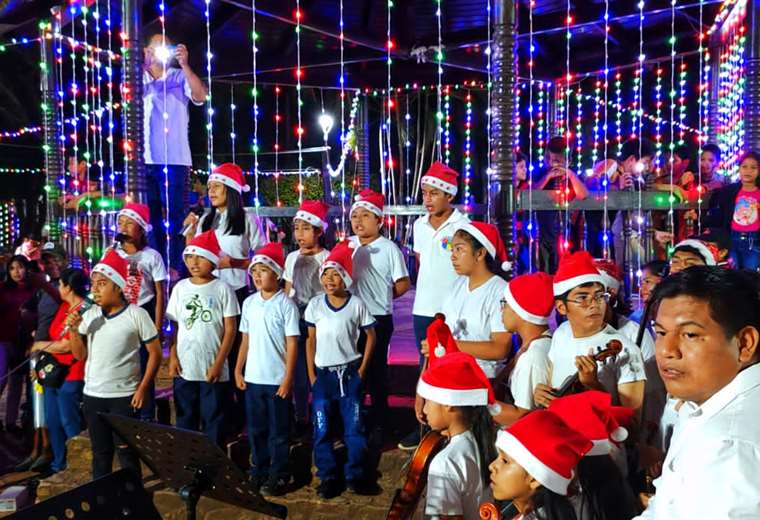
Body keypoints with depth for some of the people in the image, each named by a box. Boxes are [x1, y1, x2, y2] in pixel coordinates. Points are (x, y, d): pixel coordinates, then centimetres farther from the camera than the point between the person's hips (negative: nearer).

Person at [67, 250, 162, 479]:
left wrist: (143, 388, -10)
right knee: (100, 451, 17)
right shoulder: (89, 315, 3)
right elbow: (80, 355, 7)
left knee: (126, 451, 4)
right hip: (92, 395, 5)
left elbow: (155, 353, -6)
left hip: (124, 395, -4)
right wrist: (74, 330, -8)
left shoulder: (136, 314, -10)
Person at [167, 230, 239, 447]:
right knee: (185, 420, 14)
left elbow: (230, 329, -6)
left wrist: (218, 363, -10)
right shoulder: (180, 288, 5)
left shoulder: (222, 289, -6)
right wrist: (173, 357, 0)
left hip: (213, 369, -3)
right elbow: (176, 327, 9)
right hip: (184, 368, 3)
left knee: (213, 420, 7)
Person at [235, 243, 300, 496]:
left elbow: (292, 343, -10)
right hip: (253, 378, 5)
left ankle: (278, 475, 20)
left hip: (277, 379, -5)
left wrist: (288, 378, -13)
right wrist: (238, 371, 8)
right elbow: (246, 340, 11)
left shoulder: (285, 304, -10)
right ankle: (259, 471, 31)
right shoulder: (249, 303, 5)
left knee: (278, 430, 7)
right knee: (255, 428, 15)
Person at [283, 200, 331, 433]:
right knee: (298, 370, 9)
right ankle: (301, 417, 22)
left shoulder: (327, 258, -6)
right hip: (296, 319, 4)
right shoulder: (292, 257, 9)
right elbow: (287, 292, 13)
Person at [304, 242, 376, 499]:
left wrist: (362, 369, -2)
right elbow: (311, 340, 3)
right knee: (322, 430, 5)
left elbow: (371, 336, 3)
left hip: (350, 373, -1)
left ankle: (355, 475, 18)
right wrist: (311, 375, -1)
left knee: (354, 427, 4)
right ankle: (327, 477, 18)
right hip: (323, 374, 1)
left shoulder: (356, 304, -7)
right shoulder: (315, 304, -3)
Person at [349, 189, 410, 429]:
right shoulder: (347, 245, 4)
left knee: (376, 369, 8)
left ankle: (378, 421, 24)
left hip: (378, 319, -4)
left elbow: (403, 284, -7)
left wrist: (380, 298, 2)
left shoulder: (389, 248, -10)